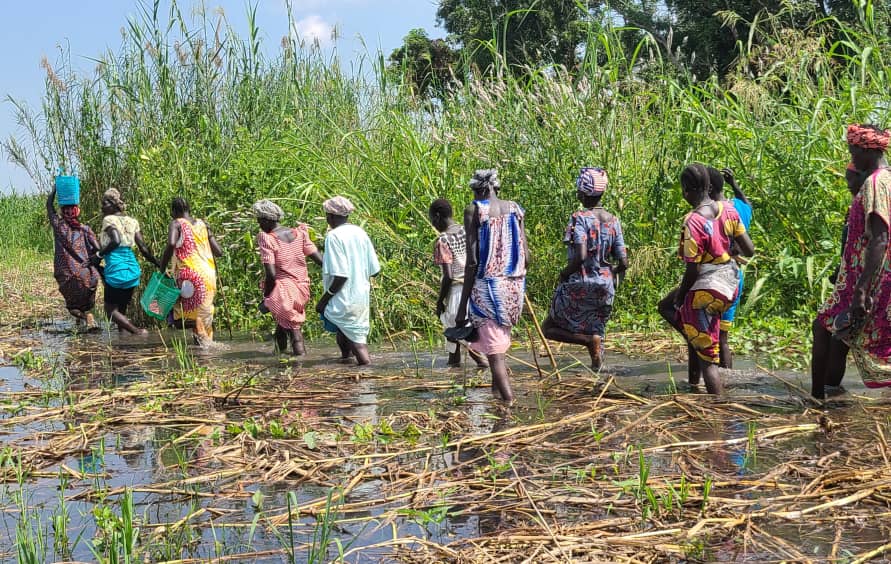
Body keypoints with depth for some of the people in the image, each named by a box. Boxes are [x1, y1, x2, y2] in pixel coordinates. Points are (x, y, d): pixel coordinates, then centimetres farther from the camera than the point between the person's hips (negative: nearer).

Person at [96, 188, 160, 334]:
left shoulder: (109, 220, -6)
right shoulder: (132, 221, 12)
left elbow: (116, 241, -24)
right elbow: (144, 248, 7)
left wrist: (99, 255, -14)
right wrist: (160, 265, 13)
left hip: (116, 270, -7)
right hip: (133, 271, 7)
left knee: (111, 311, 0)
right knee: (122, 310, 16)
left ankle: (138, 332, -19)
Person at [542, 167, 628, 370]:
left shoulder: (579, 218, -12)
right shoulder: (613, 220, 5)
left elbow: (580, 257, -24)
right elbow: (623, 263, 2)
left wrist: (564, 273, -7)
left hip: (578, 286, -6)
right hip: (605, 288, 6)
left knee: (549, 328, 7)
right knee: (595, 333, 14)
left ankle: (590, 340, -14)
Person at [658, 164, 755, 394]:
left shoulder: (693, 222, -24)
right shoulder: (727, 210, -2)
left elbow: (692, 271, -21)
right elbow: (749, 250, 2)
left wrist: (679, 296, -3)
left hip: (706, 290, -9)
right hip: (729, 282, 9)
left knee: (707, 359, 1)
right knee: (666, 307, 29)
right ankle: (693, 379, 29)